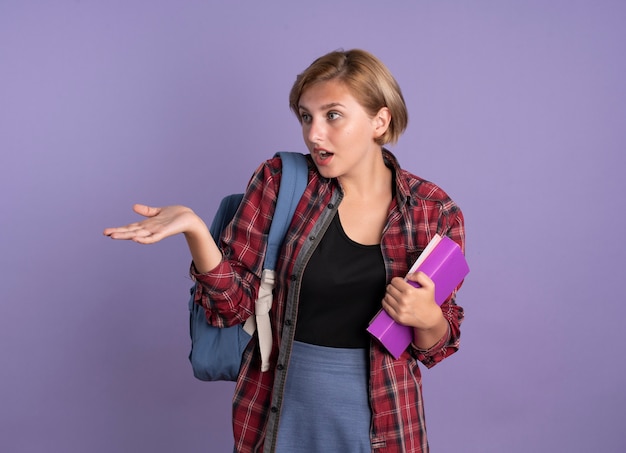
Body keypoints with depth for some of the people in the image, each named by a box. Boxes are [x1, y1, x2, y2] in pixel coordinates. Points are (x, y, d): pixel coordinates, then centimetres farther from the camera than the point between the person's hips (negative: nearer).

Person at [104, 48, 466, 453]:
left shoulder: (436, 212, -9)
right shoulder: (279, 182, -9)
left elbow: (434, 347, -1)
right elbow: (234, 305, -10)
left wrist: (427, 317, -22)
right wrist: (194, 229, -25)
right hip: (279, 414, 1)